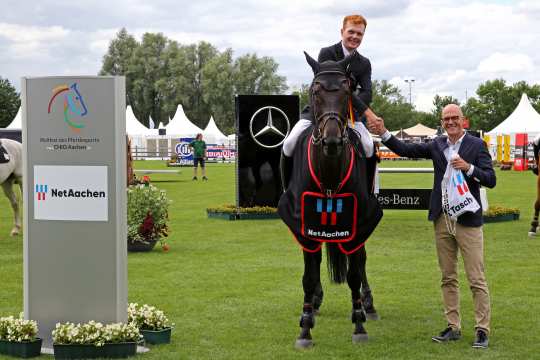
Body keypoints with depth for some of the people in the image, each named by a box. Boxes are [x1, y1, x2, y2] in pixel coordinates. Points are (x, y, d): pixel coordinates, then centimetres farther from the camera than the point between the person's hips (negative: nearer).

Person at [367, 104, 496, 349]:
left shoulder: (476, 145, -3)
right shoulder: (437, 145, 8)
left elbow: (491, 180, -8)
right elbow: (405, 150, 5)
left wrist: (468, 168, -22)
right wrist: (383, 134, -6)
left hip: (467, 220, -5)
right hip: (442, 219, 5)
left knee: (477, 280, -3)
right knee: (448, 278, 10)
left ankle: (482, 330, 2)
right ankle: (453, 327, 18)